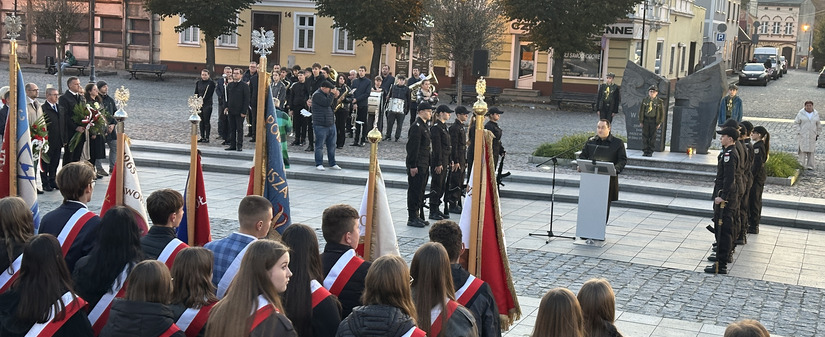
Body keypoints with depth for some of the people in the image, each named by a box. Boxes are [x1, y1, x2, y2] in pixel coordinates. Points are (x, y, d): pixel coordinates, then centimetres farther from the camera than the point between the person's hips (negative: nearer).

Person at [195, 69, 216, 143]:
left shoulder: (211, 83, -6)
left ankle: (207, 138, 1)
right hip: (199, 104, 6)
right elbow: (196, 92, 15)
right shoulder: (198, 82, 12)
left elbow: (210, 94, -10)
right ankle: (202, 137, 17)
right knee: (201, 121, 10)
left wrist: (202, 100, -14)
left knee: (207, 121, -4)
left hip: (207, 104, -6)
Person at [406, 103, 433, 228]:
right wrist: (413, 166, -21)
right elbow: (413, 147, -19)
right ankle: (412, 218, 2)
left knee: (420, 191, 13)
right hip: (417, 165, -10)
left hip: (424, 165, 10)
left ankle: (418, 216, 21)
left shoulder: (424, 126, 15)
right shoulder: (416, 127, -15)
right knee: (415, 190, -4)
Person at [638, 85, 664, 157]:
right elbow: (641, 111, 8)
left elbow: (662, 113, 3)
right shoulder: (645, 100, 6)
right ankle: (645, 151, 9)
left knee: (652, 136, 1)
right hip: (646, 119, 2)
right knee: (645, 136, 2)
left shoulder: (659, 102, 1)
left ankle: (650, 152, 8)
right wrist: (641, 121, 2)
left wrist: (659, 123, -4)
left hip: (654, 121, -2)